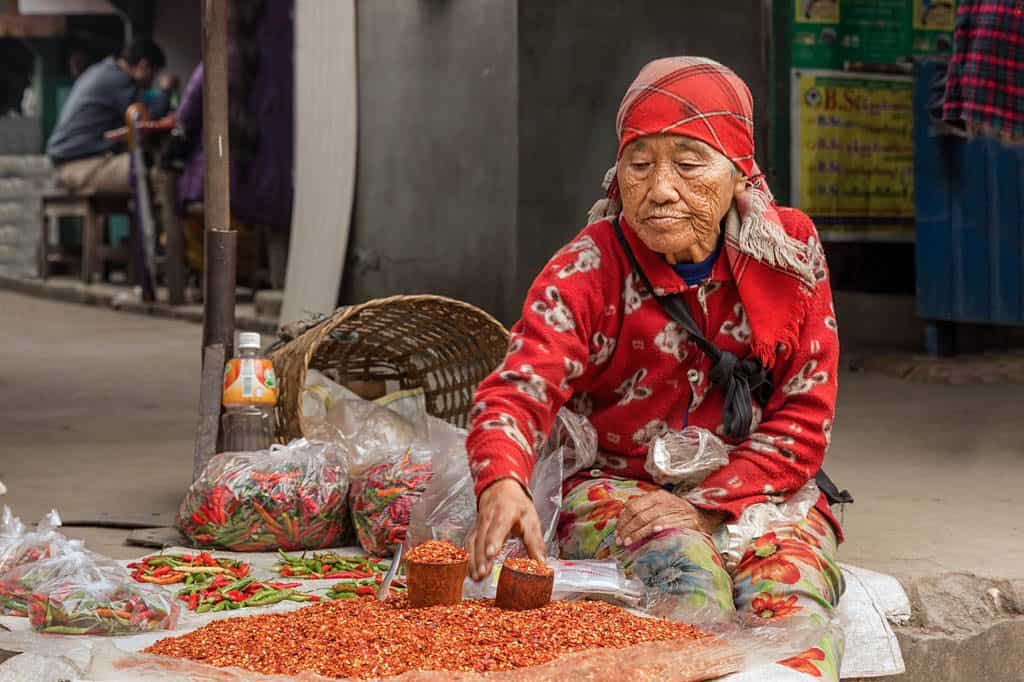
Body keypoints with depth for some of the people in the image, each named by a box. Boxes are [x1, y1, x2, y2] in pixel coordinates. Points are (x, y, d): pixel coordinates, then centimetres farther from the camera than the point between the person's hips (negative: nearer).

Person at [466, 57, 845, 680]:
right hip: (619, 486, -1)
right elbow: (519, 390, -22)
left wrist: (706, 505, -15)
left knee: (789, 591, -30)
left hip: (761, 492, 1)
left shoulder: (791, 250, -2)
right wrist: (502, 485, -45)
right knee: (688, 574, -33)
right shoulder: (589, 270, -7)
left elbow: (804, 420, -1)